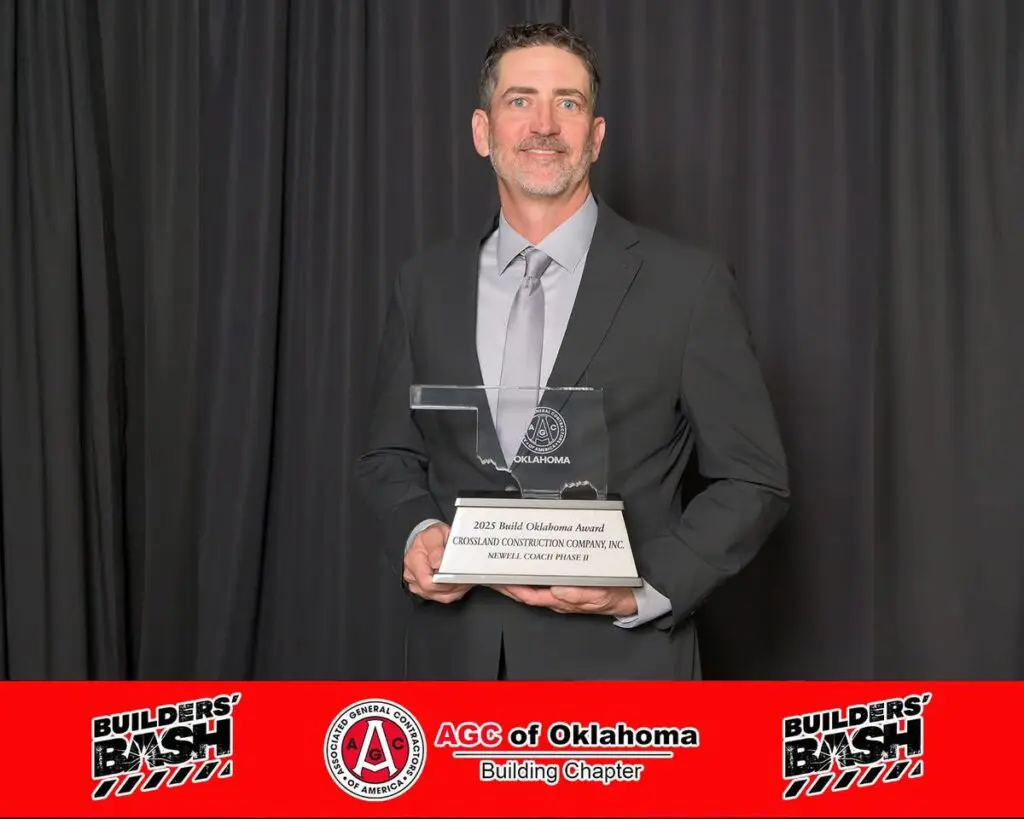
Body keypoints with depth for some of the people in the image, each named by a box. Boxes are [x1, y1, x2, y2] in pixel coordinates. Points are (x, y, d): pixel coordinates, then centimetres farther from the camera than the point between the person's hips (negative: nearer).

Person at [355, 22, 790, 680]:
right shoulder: (425, 285, 5)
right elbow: (392, 457, 13)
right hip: (458, 655, 3)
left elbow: (754, 480, -3)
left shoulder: (688, 284, -5)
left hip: (617, 657, -2)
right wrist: (417, 534, -8)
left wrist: (643, 589, -16)